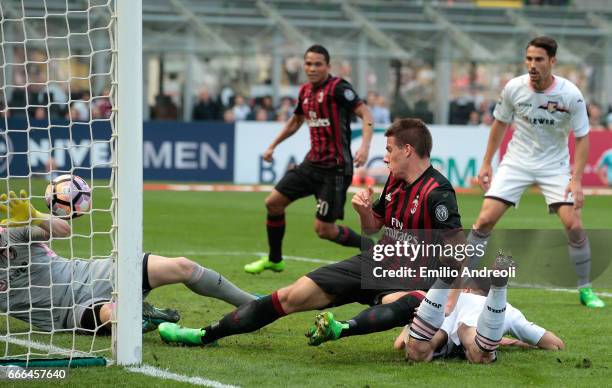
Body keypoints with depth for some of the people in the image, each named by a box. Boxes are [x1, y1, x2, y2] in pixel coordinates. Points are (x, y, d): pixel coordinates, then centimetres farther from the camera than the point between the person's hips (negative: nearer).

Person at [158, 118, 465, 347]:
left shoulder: (437, 193, -17)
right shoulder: (394, 181, 10)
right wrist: (364, 210, -1)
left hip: (409, 278, -7)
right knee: (293, 295, 0)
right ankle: (206, 335, 4)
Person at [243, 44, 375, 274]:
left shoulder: (337, 88, -13)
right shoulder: (305, 91, 10)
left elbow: (365, 114, -20)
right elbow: (296, 121, 29)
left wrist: (365, 146, -34)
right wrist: (273, 145, 30)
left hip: (335, 168, -8)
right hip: (313, 163, 8)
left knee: (323, 229, -9)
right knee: (274, 202, 8)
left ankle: (370, 247, 11)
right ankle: (274, 260, 25)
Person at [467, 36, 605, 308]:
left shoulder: (571, 95, -17)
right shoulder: (514, 88, -11)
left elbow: (582, 137, -10)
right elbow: (500, 124, 6)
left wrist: (576, 179, -19)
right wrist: (486, 164, 7)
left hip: (555, 165, -1)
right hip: (517, 161, 1)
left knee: (574, 224, -15)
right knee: (485, 219, -11)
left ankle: (585, 289, 2)